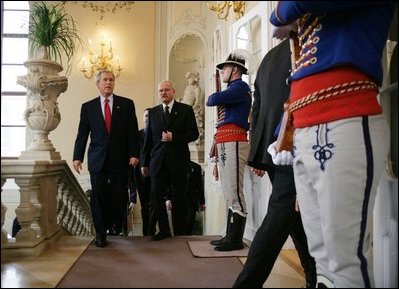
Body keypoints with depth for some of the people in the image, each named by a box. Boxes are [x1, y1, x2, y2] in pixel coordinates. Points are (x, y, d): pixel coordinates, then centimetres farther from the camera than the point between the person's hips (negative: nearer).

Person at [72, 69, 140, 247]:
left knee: (120, 196, 5)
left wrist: (134, 154, -6)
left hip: (120, 159, 0)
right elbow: (82, 134, 6)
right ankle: (101, 233, 15)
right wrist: (77, 157, -1)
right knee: (98, 197, 2)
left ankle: (118, 226, 29)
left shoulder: (127, 104, 5)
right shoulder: (88, 107, 8)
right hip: (97, 159, 1)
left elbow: (133, 132, 2)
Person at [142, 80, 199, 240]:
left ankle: (179, 232, 16)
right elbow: (148, 138, 12)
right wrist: (145, 163, 10)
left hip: (178, 161, -2)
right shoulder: (153, 112, 13)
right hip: (158, 161, 3)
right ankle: (164, 230, 12)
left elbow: (194, 134, -1)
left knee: (179, 197, 4)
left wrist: (174, 137, -14)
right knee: (156, 195, -2)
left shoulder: (186, 110, 4)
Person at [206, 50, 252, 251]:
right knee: (229, 194, 11)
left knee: (234, 193, -9)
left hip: (233, 142, -10)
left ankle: (236, 239, -4)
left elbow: (214, 99, -18)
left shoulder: (240, 87, -5)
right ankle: (230, 236, 18)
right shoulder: (233, 89, 24)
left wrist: (211, 98, 5)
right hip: (224, 144, 10)